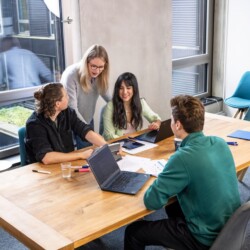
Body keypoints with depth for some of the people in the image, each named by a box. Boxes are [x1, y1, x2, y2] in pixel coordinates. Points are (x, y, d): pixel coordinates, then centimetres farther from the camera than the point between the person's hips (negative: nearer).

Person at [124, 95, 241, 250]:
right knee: (173, 206, 33)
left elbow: (152, 201, -23)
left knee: (133, 232, 8)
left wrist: (163, 180, -4)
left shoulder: (183, 157, -28)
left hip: (206, 238, -7)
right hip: (230, 226, 8)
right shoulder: (220, 142, -5)